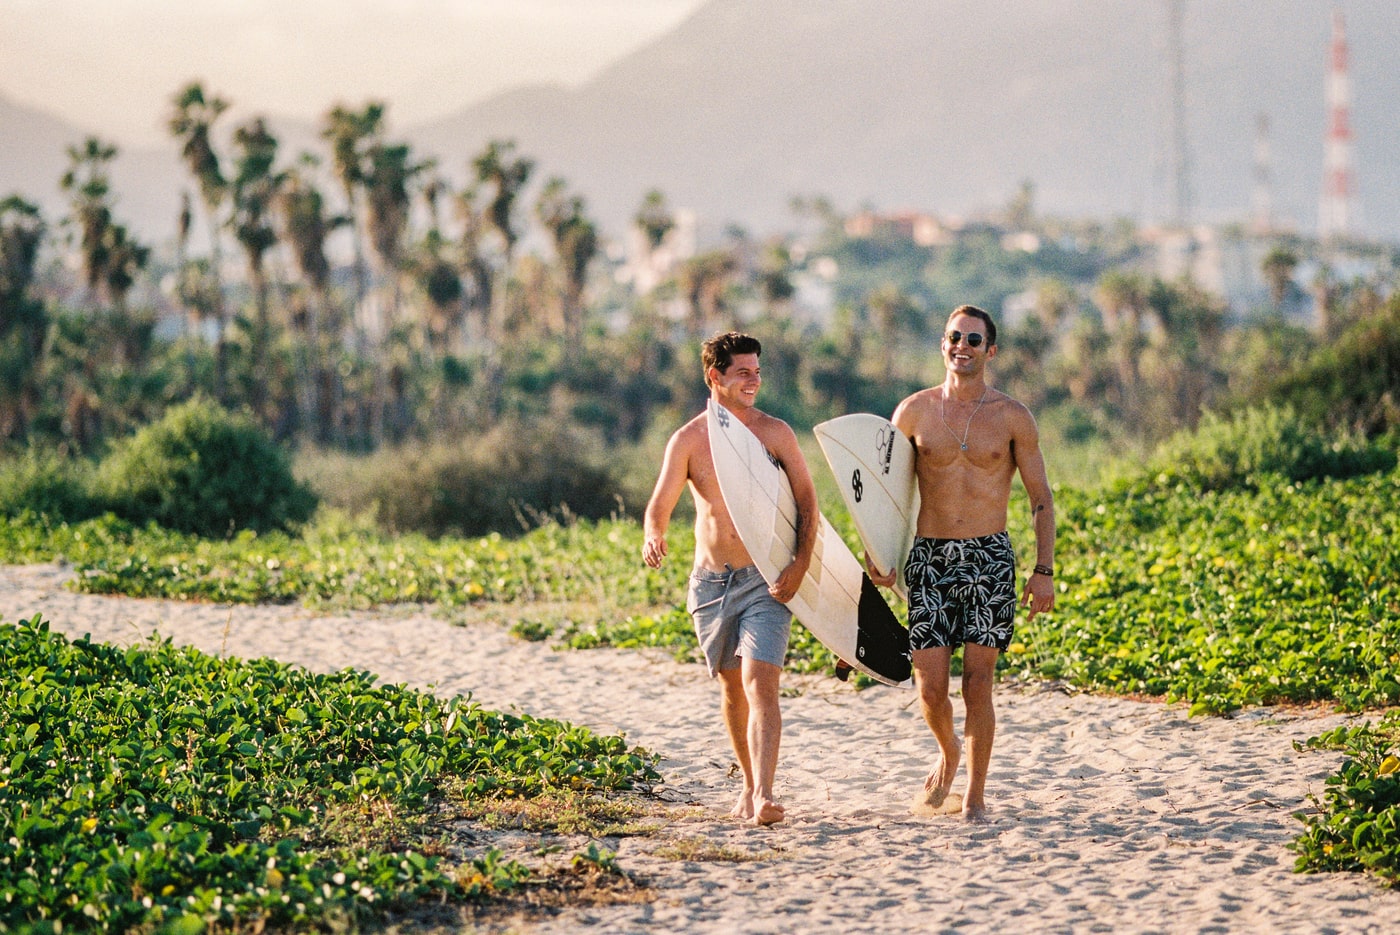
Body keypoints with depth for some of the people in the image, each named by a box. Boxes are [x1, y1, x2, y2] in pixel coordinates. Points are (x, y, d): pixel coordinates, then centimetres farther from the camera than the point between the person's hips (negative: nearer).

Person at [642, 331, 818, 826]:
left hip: (765, 581, -3)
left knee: (761, 684, -16)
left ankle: (764, 796, -24)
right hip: (711, 581, 3)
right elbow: (659, 506, -2)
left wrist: (800, 564, -13)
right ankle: (750, 784, 31)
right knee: (731, 686, 13)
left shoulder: (775, 433, -2)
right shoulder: (688, 440, 1)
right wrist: (654, 538, -25)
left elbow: (807, 501, 0)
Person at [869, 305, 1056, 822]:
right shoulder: (915, 411, 4)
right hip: (929, 556, 1)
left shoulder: (1012, 416, 1)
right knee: (929, 687, -3)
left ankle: (975, 793, 11)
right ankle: (948, 754, 29)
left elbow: (1041, 497, 5)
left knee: (977, 683, -4)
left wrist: (1044, 571, -3)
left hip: (989, 556, -1)